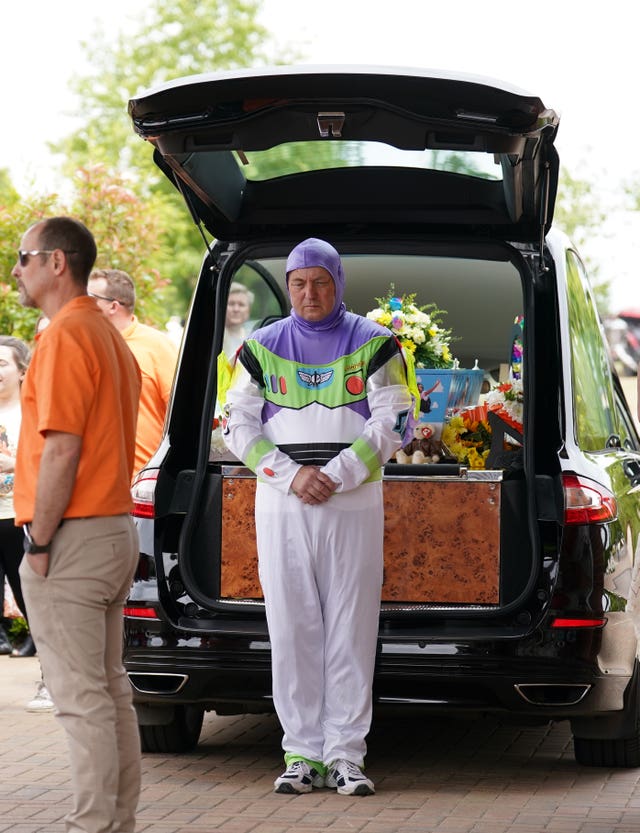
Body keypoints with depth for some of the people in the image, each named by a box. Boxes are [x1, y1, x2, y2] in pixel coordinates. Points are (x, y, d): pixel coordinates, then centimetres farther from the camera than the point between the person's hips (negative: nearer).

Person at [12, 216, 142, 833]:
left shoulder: (63, 338, -14)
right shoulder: (111, 338, 17)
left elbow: (62, 448, -21)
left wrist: (40, 542, -17)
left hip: (70, 537, -10)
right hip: (116, 530, 10)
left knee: (80, 696, -8)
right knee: (110, 690, 12)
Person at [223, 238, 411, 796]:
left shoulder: (373, 344, 5)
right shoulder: (262, 347, 10)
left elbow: (391, 424, -1)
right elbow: (239, 424, 5)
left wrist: (335, 476, -11)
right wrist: (291, 476, -8)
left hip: (355, 504, -1)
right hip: (280, 507, 2)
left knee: (351, 630, -2)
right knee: (292, 629, 1)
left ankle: (345, 755, 1)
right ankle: (303, 754, 6)